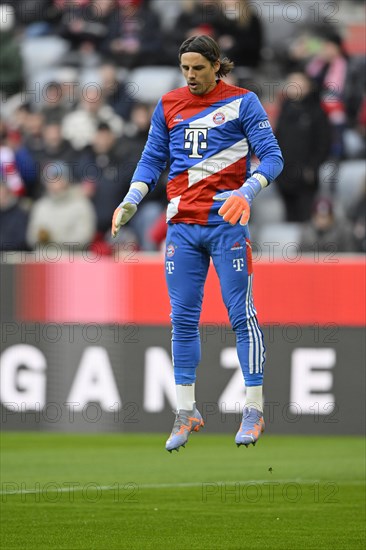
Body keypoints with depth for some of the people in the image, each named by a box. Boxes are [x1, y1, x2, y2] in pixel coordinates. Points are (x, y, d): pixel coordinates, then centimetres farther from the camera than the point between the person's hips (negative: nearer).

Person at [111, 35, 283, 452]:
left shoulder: (242, 102, -1)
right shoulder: (168, 105, 11)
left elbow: (272, 157, -4)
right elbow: (152, 160, 16)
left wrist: (246, 192, -21)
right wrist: (131, 201, 0)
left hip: (227, 222, -4)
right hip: (182, 226, 4)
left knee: (241, 314, -5)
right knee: (183, 319, 3)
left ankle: (254, 409, -1)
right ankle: (186, 413, 10)